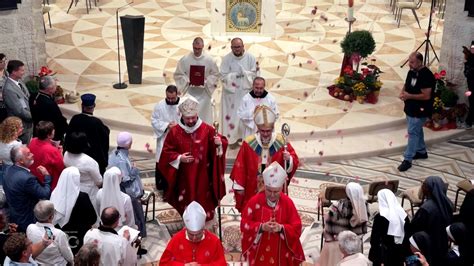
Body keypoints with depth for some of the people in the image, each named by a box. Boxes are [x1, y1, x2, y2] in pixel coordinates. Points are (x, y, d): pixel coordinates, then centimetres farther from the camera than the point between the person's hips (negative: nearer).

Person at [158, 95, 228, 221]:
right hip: (184, 178, 1)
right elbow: (166, 152, 1)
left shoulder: (207, 129, -6)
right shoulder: (175, 132, -4)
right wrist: (179, 158, -14)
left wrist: (219, 143, -26)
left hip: (202, 177, 0)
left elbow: (221, 143, -2)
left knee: (203, 204, 7)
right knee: (187, 204, 11)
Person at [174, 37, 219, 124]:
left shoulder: (209, 60, -6)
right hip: (189, 92, 0)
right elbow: (178, 74, 1)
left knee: (204, 116, 7)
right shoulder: (184, 59, -6)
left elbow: (215, 74, 3)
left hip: (204, 93, 0)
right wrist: (187, 81, -14)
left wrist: (206, 81, -13)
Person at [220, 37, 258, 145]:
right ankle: (232, 138, 10)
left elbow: (253, 74, -3)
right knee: (232, 115, 3)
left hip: (246, 91, 1)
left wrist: (243, 73, -18)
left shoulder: (250, 58, -4)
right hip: (231, 92, -1)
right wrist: (236, 75, -17)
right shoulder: (226, 59, -6)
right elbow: (224, 76, -9)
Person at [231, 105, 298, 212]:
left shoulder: (281, 142, -5)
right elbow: (240, 166, 0)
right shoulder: (248, 143, -5)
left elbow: (294, 162, -1)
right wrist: (239, 186, 0)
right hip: (253, 192, 0)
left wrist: (289, 159, -24)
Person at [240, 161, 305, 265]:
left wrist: (281, 228, -24)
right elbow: (244, 224, -7)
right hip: (259, 253, 0)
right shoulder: (254, 201, -8)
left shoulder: (288, 203, -6)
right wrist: (261, 227, -22)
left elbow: (296, 227, -6)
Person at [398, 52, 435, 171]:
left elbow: (426, 96, -26)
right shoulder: (411, 72, 4)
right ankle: (421, 151, 39)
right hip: (410, 108, 9)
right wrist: (403, 92, -4)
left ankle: (407, 160, -1)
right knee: (417, 130, 21)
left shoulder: (426, 75, -24)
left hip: (419, 111, -9)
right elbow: (406, 85, 19)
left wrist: (409, 96, -24)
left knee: (413, 133, -6)